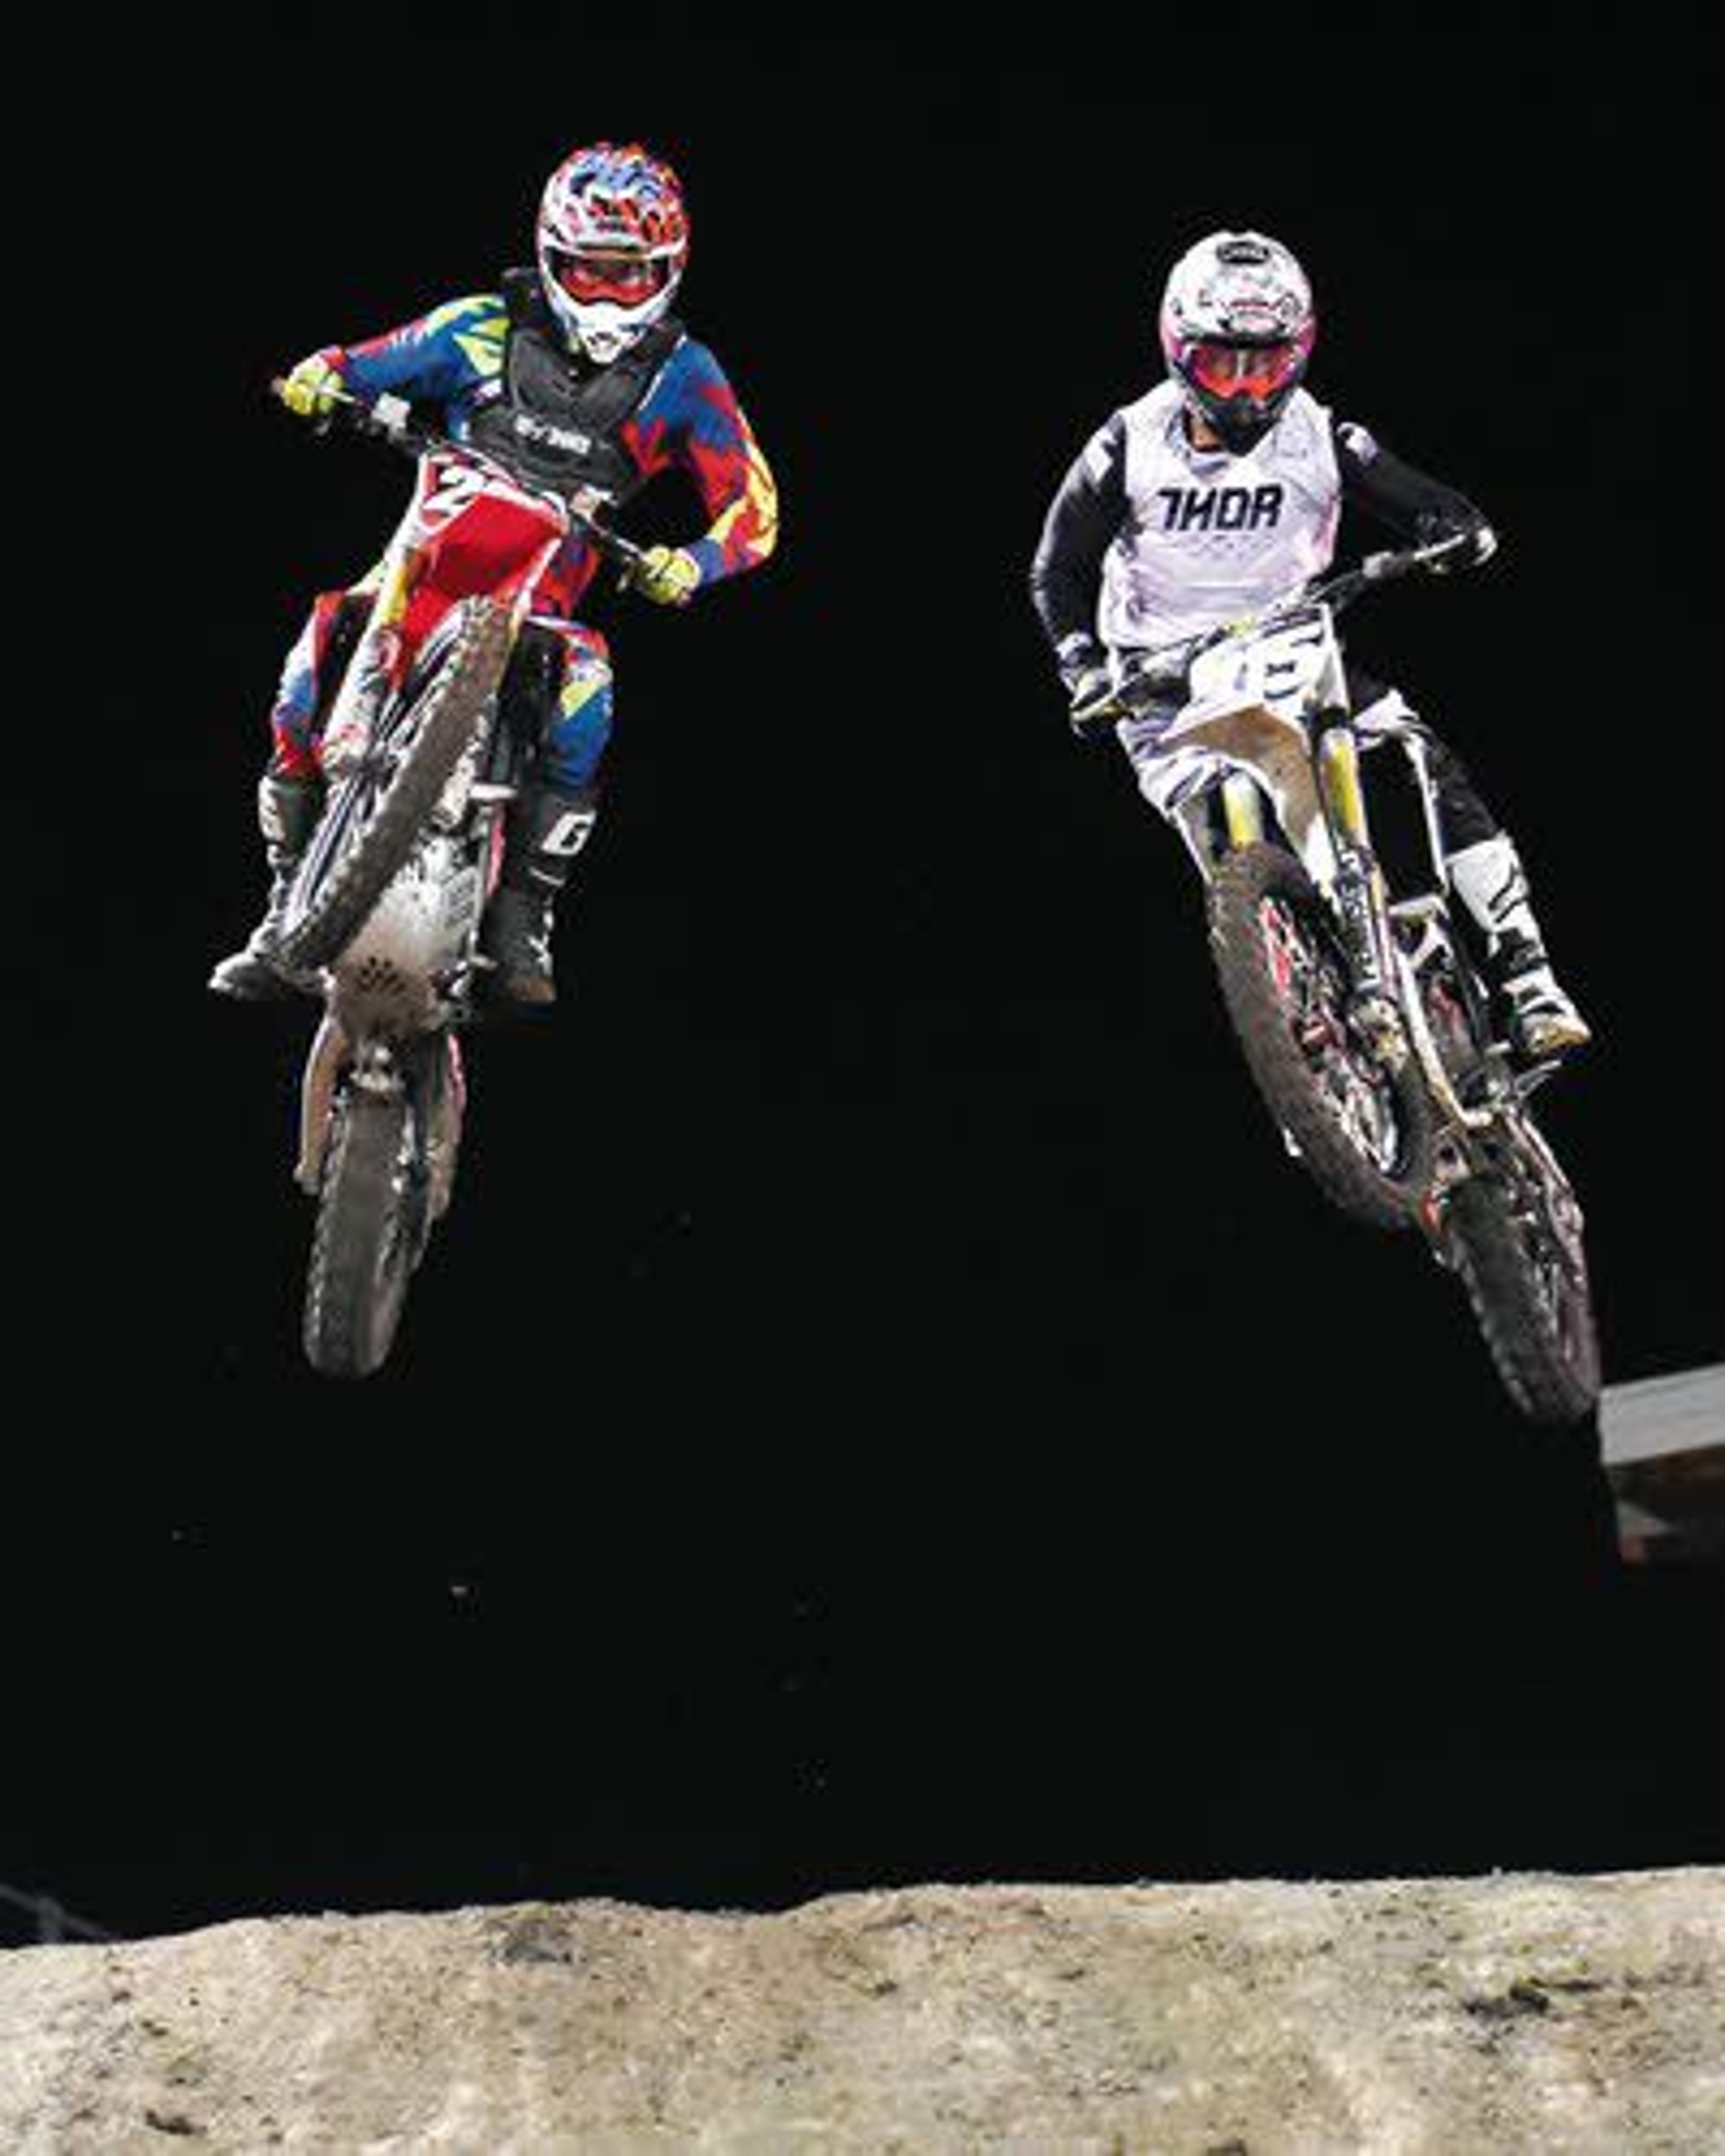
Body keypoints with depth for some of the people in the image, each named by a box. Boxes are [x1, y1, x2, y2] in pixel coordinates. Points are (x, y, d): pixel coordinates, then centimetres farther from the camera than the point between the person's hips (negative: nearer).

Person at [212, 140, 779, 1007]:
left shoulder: (682, 375, 2)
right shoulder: (485, 328, 4)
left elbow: (753, 503, -1)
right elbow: (352, 367, 11)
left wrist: (693, 563, -22)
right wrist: (319, 381, -14)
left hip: (543, 602, -1)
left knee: (582, 691, -33)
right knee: (310, 676, -23)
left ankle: (520, 921, -21)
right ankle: (287, 909, -9)